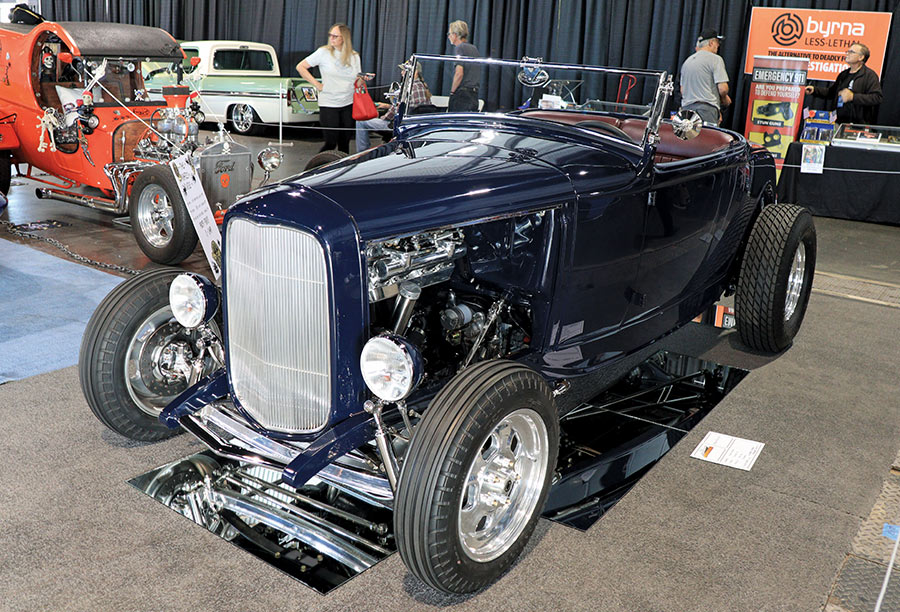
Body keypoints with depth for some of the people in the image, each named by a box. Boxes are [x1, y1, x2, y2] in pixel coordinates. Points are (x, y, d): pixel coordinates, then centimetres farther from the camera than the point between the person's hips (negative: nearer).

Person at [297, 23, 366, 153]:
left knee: (344, 143, 6)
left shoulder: (354, 57, 7)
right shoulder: (324, 52, -3)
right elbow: (300, 67, 0)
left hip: (348, 104, 3)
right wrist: (317, 84, -5)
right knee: (331, 143, -5)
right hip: (328, 104, -3)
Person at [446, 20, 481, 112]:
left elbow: (459, 73, -18)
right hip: (475, 94, 8)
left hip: (462, 94, -8)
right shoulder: (474, 48, 17)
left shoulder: (459, 48, -8)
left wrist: (452, 92, -9)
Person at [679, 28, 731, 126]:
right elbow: (723, 88, -10)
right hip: (707, 110, -7)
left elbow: (682, 91, 21)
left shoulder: (687, 61, 18)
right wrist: (724, 99, 10)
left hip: (686, 108, 7)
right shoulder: (715, 59, -3)